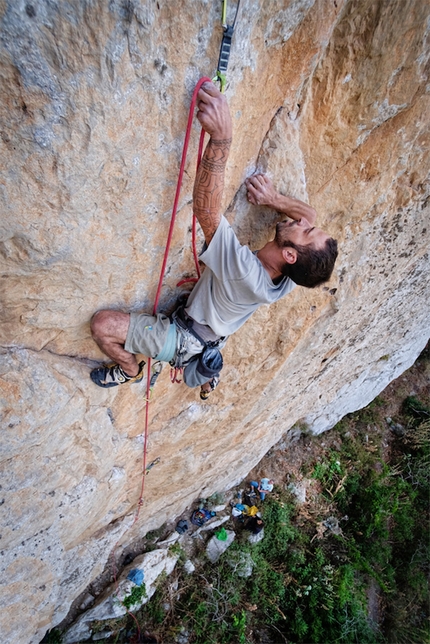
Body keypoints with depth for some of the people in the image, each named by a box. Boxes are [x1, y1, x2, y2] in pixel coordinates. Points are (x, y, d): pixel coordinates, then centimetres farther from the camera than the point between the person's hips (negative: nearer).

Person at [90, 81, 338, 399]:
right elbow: (310, 213, -5)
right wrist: (275, 199, -24)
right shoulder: (290, 280, -21)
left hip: (182, 339, -8)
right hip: (210, 344, 8)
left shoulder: (242, 269, -43)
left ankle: (130, 370, 16)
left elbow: (206, 208, -50)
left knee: (103, 324, -10)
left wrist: (221, 136, -56)